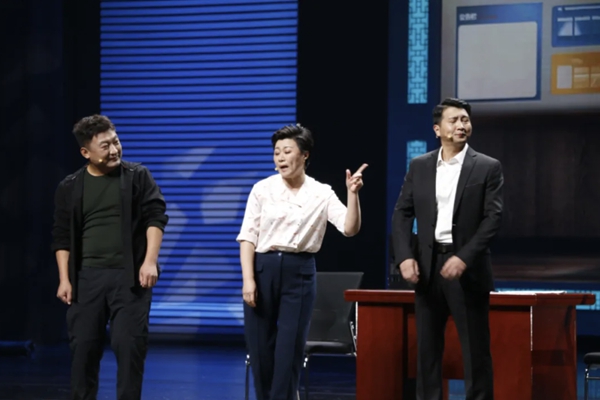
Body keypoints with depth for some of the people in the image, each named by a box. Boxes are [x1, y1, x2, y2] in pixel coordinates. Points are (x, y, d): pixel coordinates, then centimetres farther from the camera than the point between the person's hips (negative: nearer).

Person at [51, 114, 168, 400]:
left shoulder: (138, 176, 3)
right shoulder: (70, 188, 8)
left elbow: (155, 218, -2)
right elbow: (62, 237, 10)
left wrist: (150, 261, -13)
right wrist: (64, 279, 2)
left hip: (129, 276, -2)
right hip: (86, 277, 2)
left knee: (130, 345, -7)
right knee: (82, 347, 2)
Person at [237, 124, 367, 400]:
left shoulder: (322, 194, 2)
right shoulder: (262, 189, 1)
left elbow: (350, 228, -9)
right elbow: (247, 236, -1)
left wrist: (353, 194, -22)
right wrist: (248, 279, -10)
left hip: (300, 272, 0)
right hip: (263, 268, 0)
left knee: (290, 347, -2)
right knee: (260, 344, 4)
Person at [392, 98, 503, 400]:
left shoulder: (488, 167, 0)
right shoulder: (419, 166, 9)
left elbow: (493, 218, -8)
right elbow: (402, 214, 7)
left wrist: (464, 258, -18)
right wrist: (405, 257, -8)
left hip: (467, 267, -3)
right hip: (427, 266, 3)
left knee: (475, 349, -1)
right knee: (427, 347, 6)